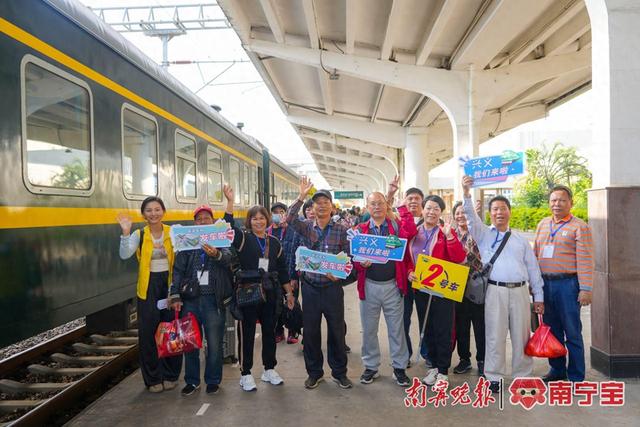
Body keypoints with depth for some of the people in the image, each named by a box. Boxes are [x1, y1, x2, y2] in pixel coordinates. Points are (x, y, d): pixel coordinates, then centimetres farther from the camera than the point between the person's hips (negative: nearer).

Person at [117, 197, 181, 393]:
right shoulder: (139, 235, 0)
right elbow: (125, 255, -16)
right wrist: (125, 232, -25)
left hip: (169, 284, 0)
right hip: (148, 287, 0)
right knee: (148, 333, 3)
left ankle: (170, 375, 22)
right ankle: (153, 379, 18)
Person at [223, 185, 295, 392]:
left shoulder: (274, 243, 9)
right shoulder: (243, 239, -2)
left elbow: (282, 269, 14)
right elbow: (229, 226, -21)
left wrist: (289, 292, 14)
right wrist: (230, 201, -30)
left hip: (270, 295, 4)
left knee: (269, 331, 12)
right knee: (247, 333, 3)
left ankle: (269, 369, 28)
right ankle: (245, 373, 16)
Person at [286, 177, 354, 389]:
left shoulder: (341, 230, 0)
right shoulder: (306, 227, 3)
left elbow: (348, 257, 1)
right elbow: (290, 219, -16)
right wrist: (302, 196, -23)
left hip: (333, 287, -1)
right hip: (310, 286, 1)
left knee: (336, 330, 7)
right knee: (310, 330, 9)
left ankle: (339, 372, 24)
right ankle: (314, 372, 26)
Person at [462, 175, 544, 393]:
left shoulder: (521, 240, 16)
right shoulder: (483, 234, 9)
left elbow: (533, 268, 15)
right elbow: (471, 216, -8)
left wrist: (538, 296, 10)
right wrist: (466, 193, -23)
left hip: (520, 291, 3)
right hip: (495, 291, -2)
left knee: (521, 336, 7)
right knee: (494, 336, 1)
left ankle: (522, 375, 20)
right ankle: (494, 377, 11)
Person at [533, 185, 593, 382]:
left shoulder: (579, 226, -4)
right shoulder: (543, 225, 14)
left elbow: (585, 260, -9)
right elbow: (535, 255, 16)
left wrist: (585, 289, -14)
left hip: (567, 284, -5)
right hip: (544, 283, 6)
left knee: (572, 332, 2)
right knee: (552, 330, 14)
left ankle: (576, 377, 13)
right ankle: (557, 369, 28)